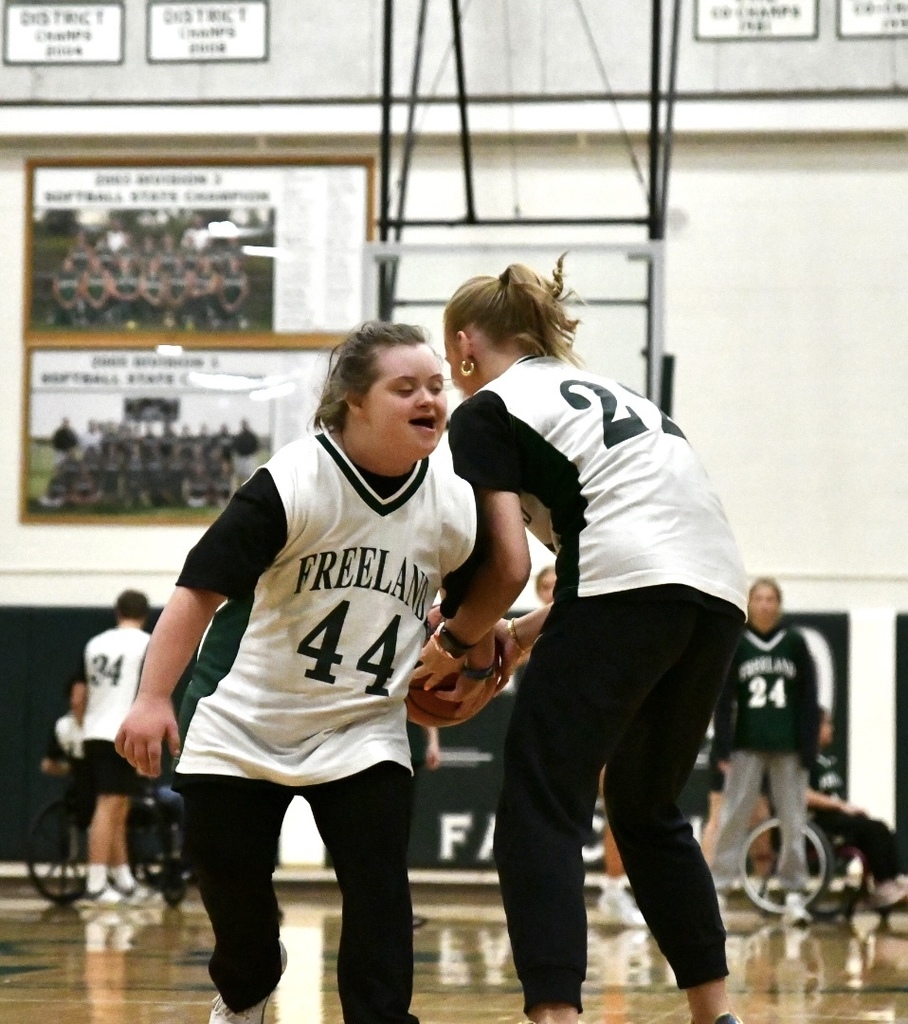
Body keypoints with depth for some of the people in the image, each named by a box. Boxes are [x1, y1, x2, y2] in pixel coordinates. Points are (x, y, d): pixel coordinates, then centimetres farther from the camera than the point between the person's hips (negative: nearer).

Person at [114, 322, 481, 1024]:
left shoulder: (453, 505, -7)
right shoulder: (293, 484, -22)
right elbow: (201, 589, -22)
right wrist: (153, 698, -28)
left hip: (365, 729, 2)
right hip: (248, 721, -2)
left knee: (378, 883, -15)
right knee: (229, 879, 6)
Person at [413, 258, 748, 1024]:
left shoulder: (488, 410, 7)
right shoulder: (604, 391, 31)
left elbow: (510, 565, -2)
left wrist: (457, 637, 16)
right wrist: (513, 639, 24)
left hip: (628, 584, -8)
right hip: (718, 593, 8)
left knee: (540, 811, -4)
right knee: (648, 811, 22)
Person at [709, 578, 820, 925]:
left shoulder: (795, 644, 2)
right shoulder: (736, 646, 2)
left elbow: (809, 701, 2)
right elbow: (724, 700, 1)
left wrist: (809, 749, -3)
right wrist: (722, 749, -5)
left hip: (788, 747, 1)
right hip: (747, 746, -1)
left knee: (793, 820, 3)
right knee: (733, 817, -2)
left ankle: (794, 893, 9)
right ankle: (717, 889, 0)